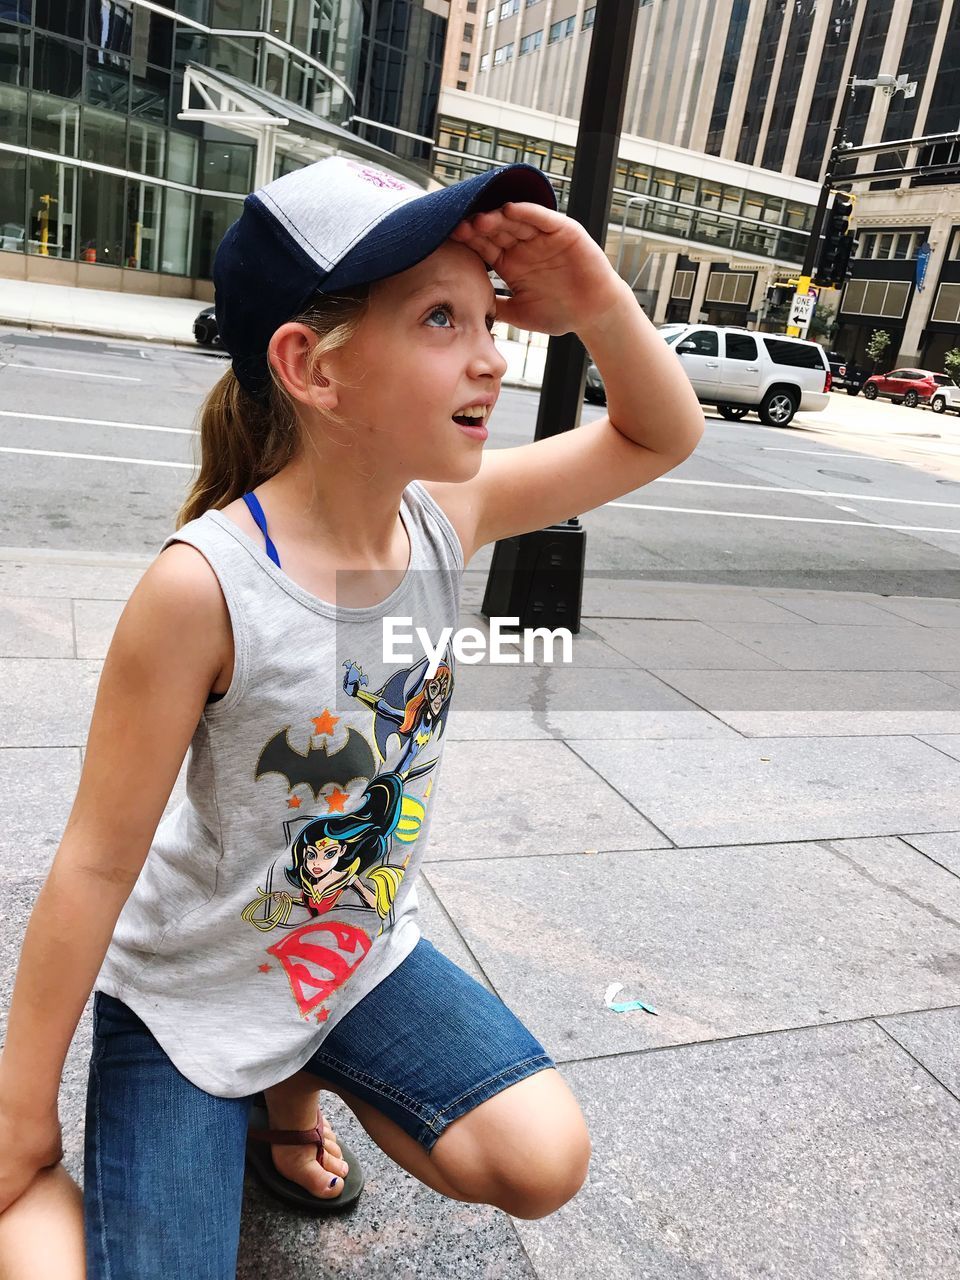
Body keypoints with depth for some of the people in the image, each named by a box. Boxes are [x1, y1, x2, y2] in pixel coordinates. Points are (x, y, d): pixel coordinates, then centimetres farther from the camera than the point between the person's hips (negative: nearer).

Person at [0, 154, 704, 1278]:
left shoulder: (449, 510, -14)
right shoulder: (204, 585, -31)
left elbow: (661, 438, -3)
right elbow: (98, 861, -22)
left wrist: (599, 303, -25)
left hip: (362, 953, 5)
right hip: (188, 986, -4)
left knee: (544, 1163, -2)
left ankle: (293, 1082, 22)